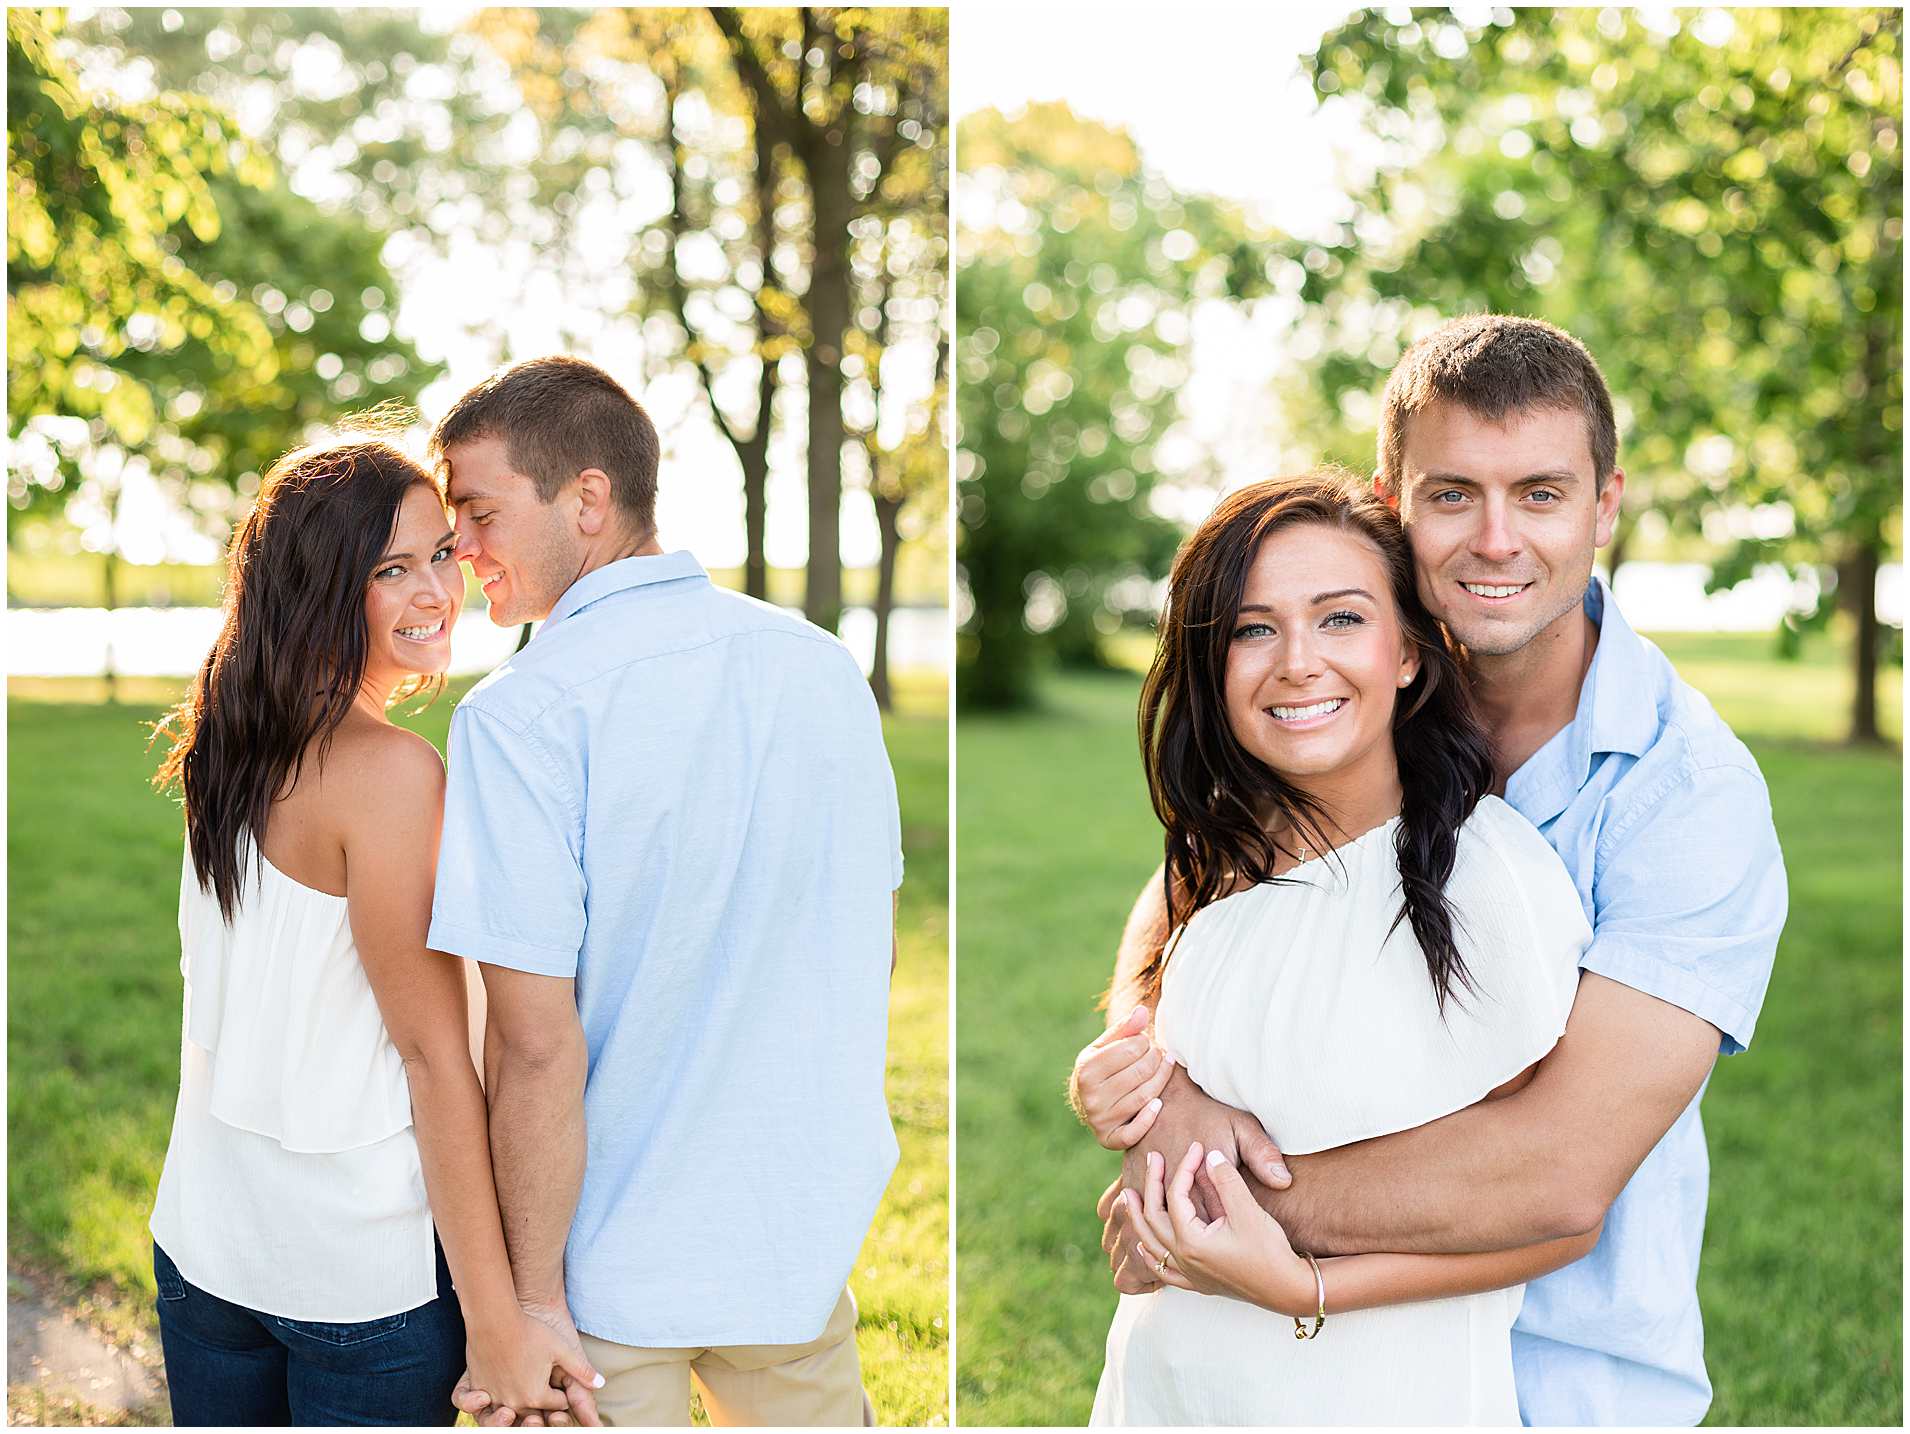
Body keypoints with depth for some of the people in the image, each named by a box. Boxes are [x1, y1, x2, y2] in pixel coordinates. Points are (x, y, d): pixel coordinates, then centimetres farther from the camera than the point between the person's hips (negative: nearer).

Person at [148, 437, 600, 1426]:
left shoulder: (233, 748, 3)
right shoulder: (393, 773, -20)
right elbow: (434, 1054, -20)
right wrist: (494, 1319, -17)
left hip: (204, 1239, 7)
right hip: (362, 1273, -7)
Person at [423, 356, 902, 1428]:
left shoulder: (524, 714, -20)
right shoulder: (823, 664, -2)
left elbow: (538, 1048, -22)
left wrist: (533, 1301, -13)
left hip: (618, 1261, -5)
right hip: (809, 1232, 5)